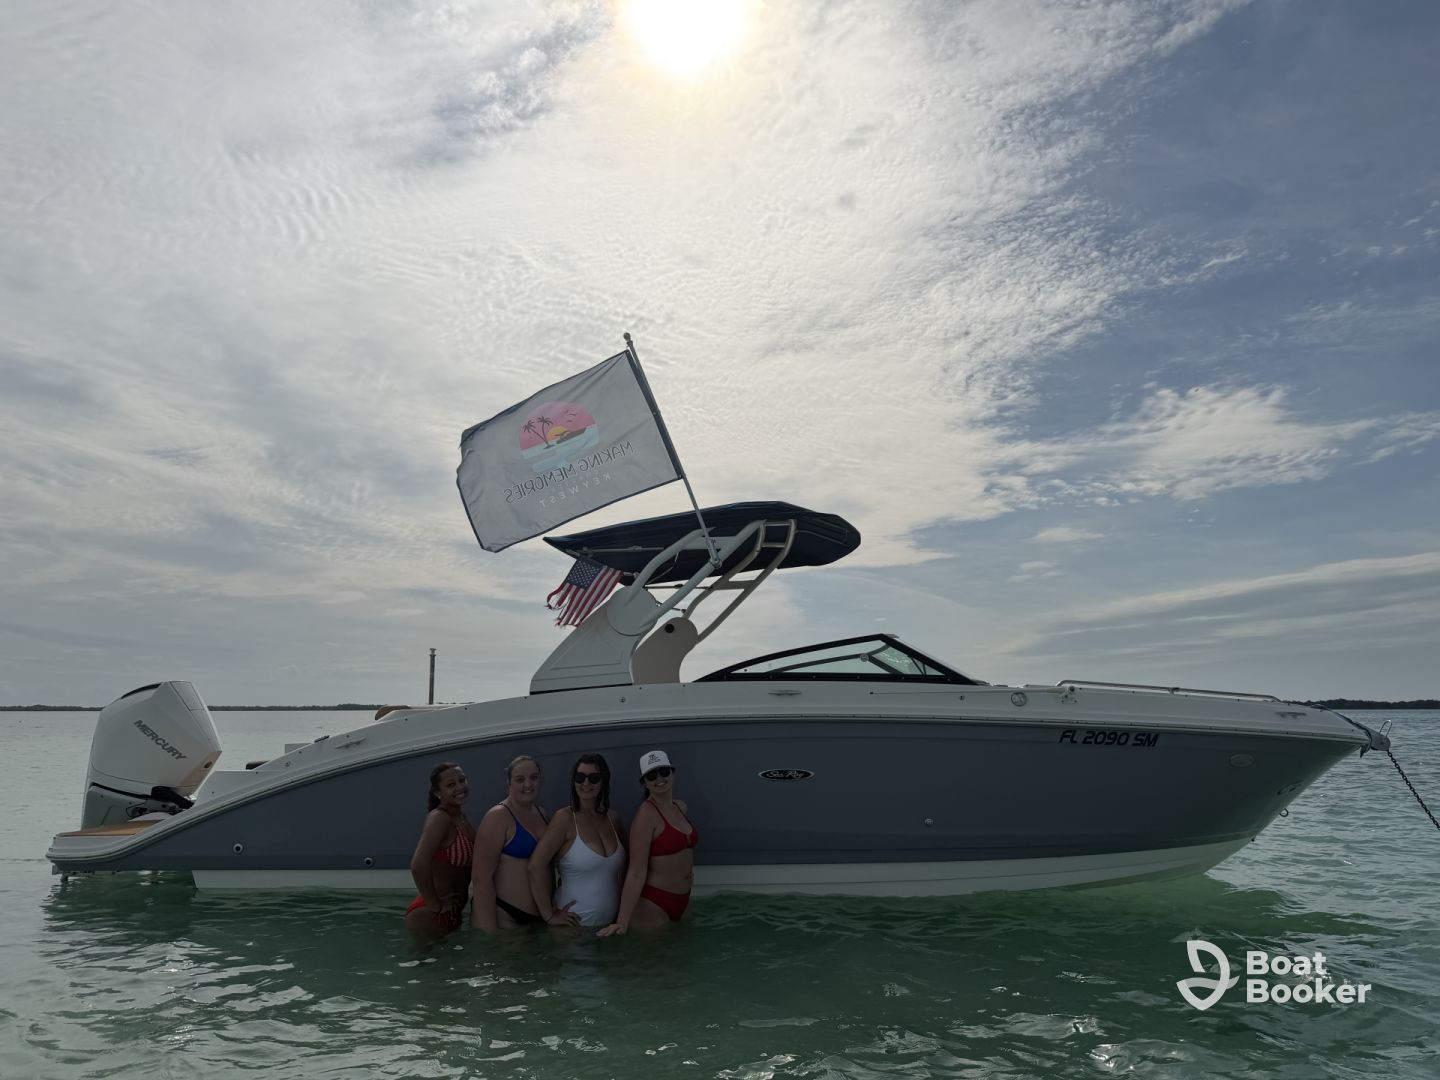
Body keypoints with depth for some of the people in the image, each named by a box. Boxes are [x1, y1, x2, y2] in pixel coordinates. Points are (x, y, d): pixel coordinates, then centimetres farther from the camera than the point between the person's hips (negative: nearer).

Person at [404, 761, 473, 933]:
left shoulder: (460, 815, 5)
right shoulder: (439, 817, -21)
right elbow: (418, 866, -32)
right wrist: (436, 906, -22)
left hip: (452, 912, 8)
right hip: (430, 914, -8)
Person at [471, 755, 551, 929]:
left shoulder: (541, 814, 9)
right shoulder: (498, 816, -12)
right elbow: (481, 876, -18)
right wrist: (490, 931, -21)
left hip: (539, 918, 7)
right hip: (502, 918, -7)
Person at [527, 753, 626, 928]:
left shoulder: (613, 819, 2)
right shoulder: (565, 818, -13)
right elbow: (536, 866, -18)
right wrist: (549, 916, -17)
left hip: (610, 923, 5)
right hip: (574, 924, -5)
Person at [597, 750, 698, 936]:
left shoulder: (680, 807, 4)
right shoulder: (647, 813, -18)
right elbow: (636, 872, -23)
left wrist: (687, 868, 12)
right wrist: (622, 923, -26)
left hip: (681, 900, 8)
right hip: (652, 901, -8)